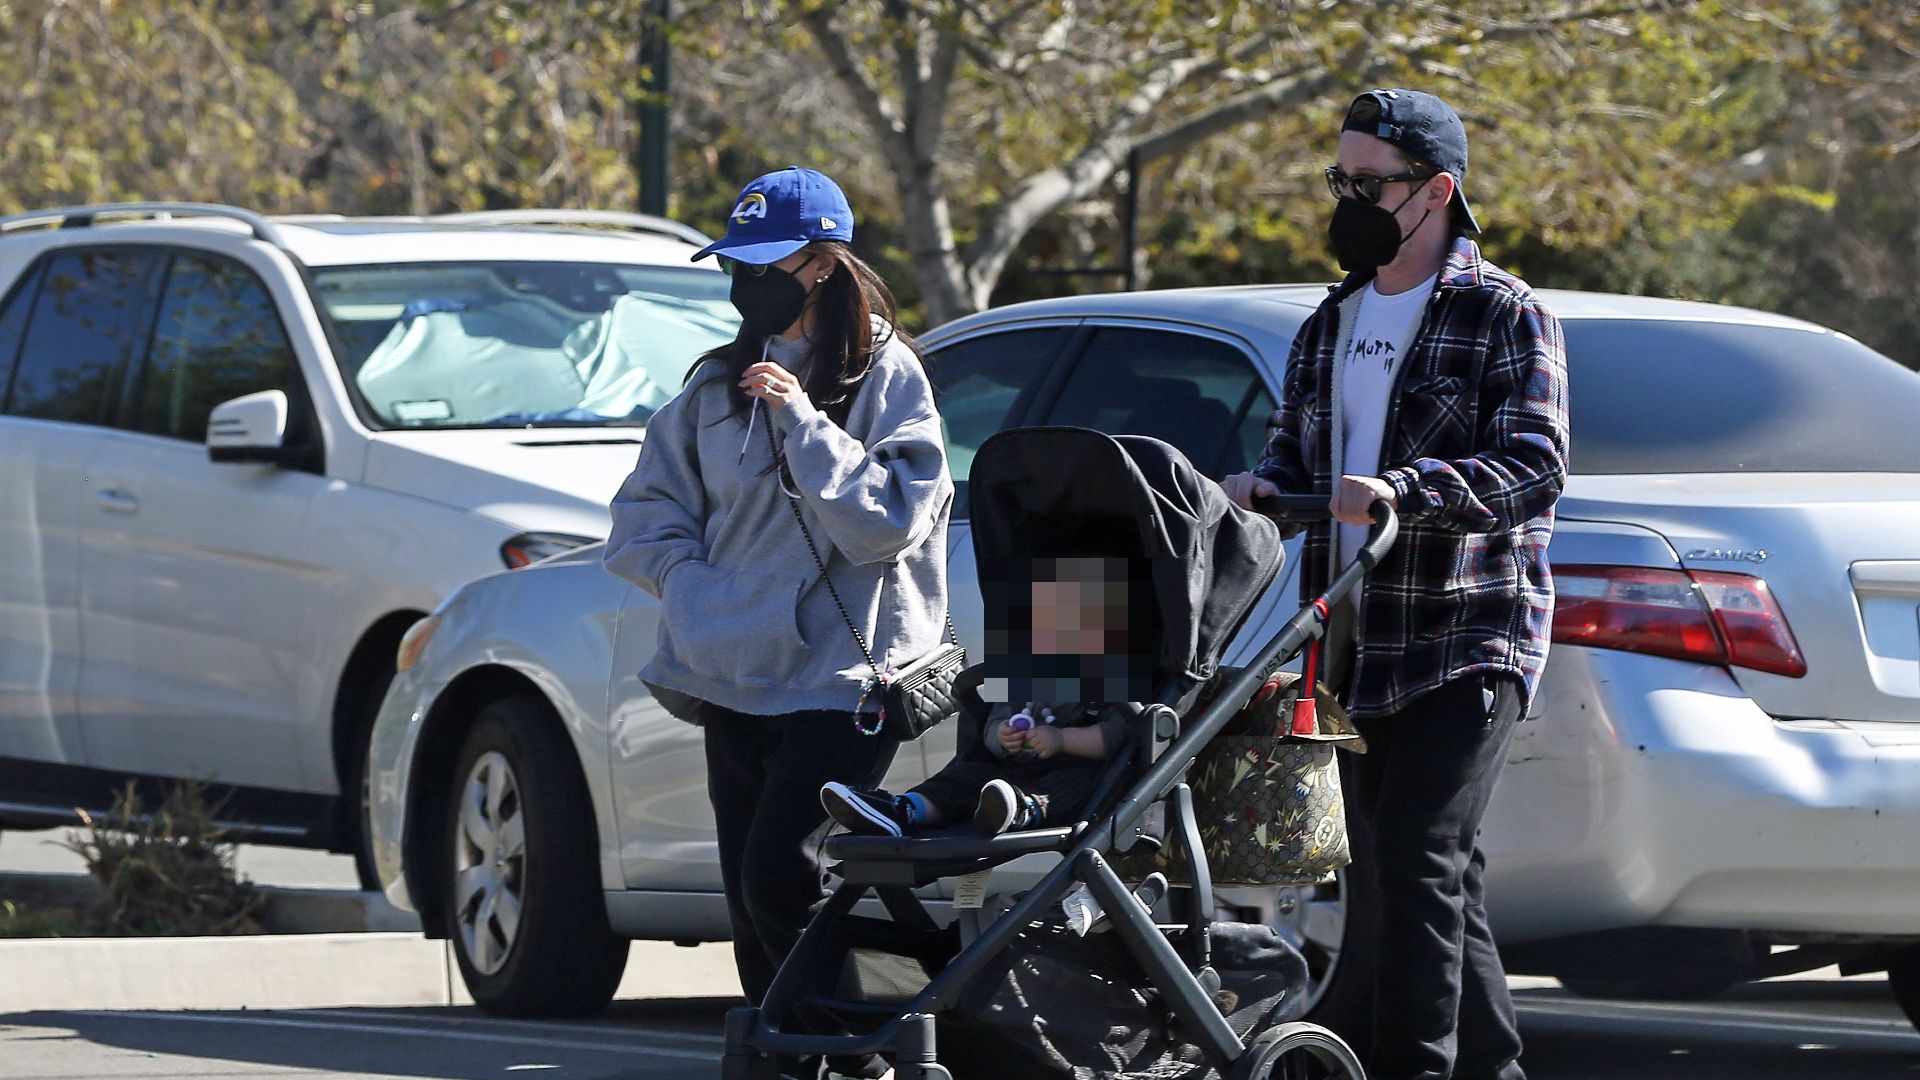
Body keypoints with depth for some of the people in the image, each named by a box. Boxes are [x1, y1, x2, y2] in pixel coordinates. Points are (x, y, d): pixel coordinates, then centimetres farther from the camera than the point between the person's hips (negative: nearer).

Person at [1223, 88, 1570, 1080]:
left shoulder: (1504, 317, -4)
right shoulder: (1333, 324, 18)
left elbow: (1533, 465, -16)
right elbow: (1294, 448, 20)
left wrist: (1405, 489, -30)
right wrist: (1263, 486, -4)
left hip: (1468, 646, -7)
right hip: (1355, 651, 7)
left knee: (1421, 863, -17)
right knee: (1441, 873, 11)